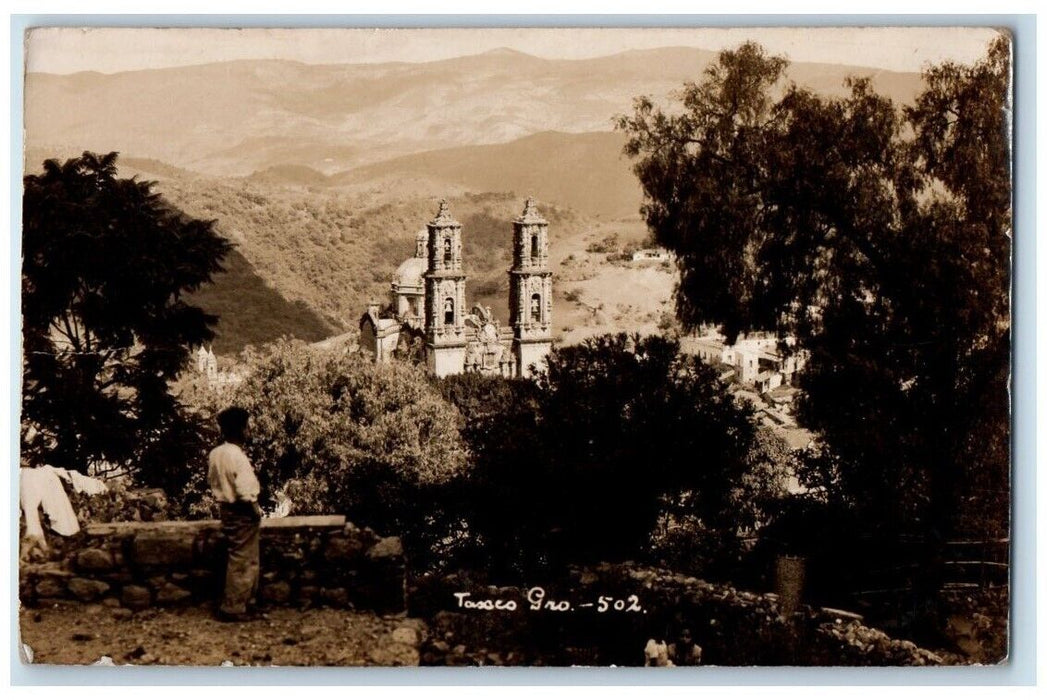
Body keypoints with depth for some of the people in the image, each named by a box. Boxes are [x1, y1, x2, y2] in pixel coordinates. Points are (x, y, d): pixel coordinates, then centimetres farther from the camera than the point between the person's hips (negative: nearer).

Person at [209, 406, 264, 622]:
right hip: (243, 513, -9)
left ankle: (232, 604, 25)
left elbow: (213, 482, 13)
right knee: (243, 561, 0)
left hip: (227, 509, 9)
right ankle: (234, 608, 4)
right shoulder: (237, 456, -21)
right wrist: (256, 510, -12)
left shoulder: (215, 454, 4)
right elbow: (245, 491, -24)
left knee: (236, 558, 18)